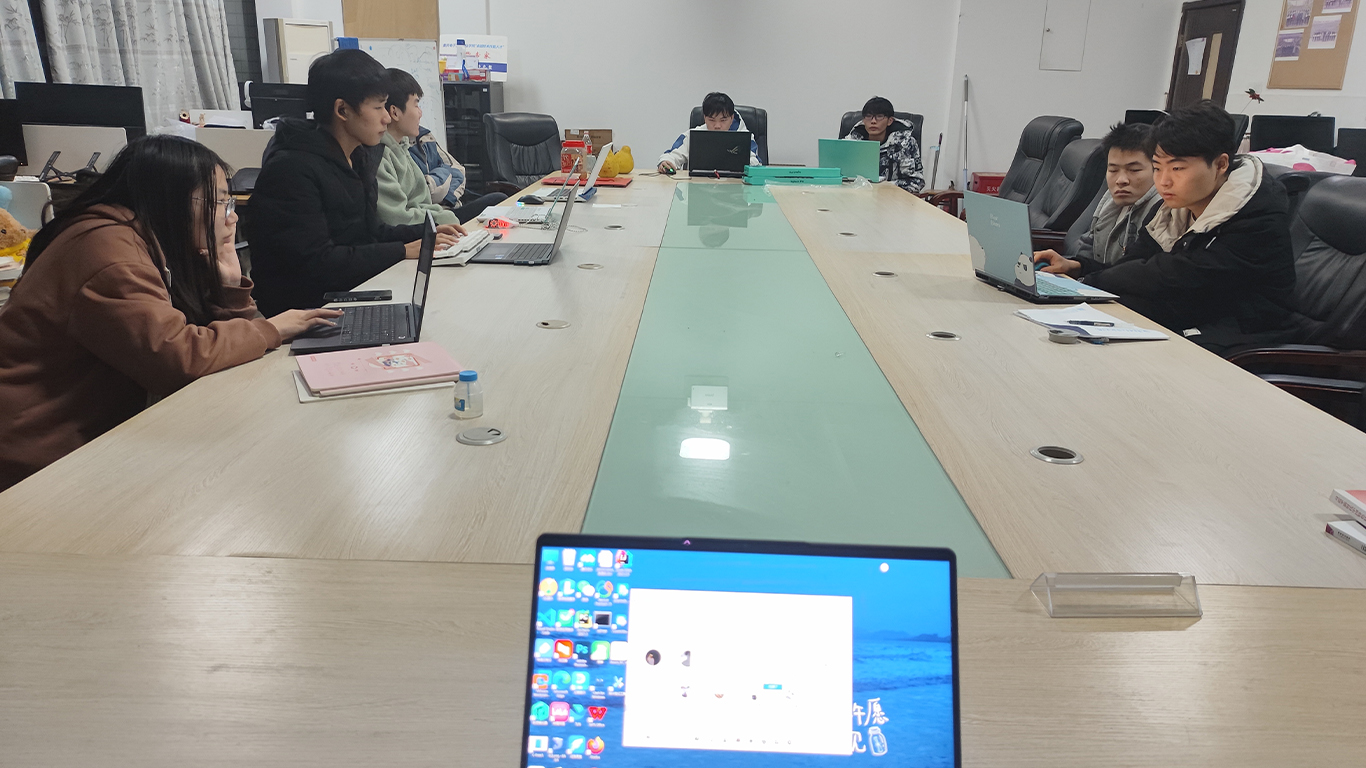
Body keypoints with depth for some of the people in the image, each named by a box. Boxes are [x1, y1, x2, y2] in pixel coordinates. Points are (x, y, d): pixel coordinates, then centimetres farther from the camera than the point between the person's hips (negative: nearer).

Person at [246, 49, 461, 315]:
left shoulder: (359, 157, 11)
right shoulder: (293, 169, -18)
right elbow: (315, 263, -23)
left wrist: (425, 233, 4)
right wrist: (404, 251, -20)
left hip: (354, 292, 9)